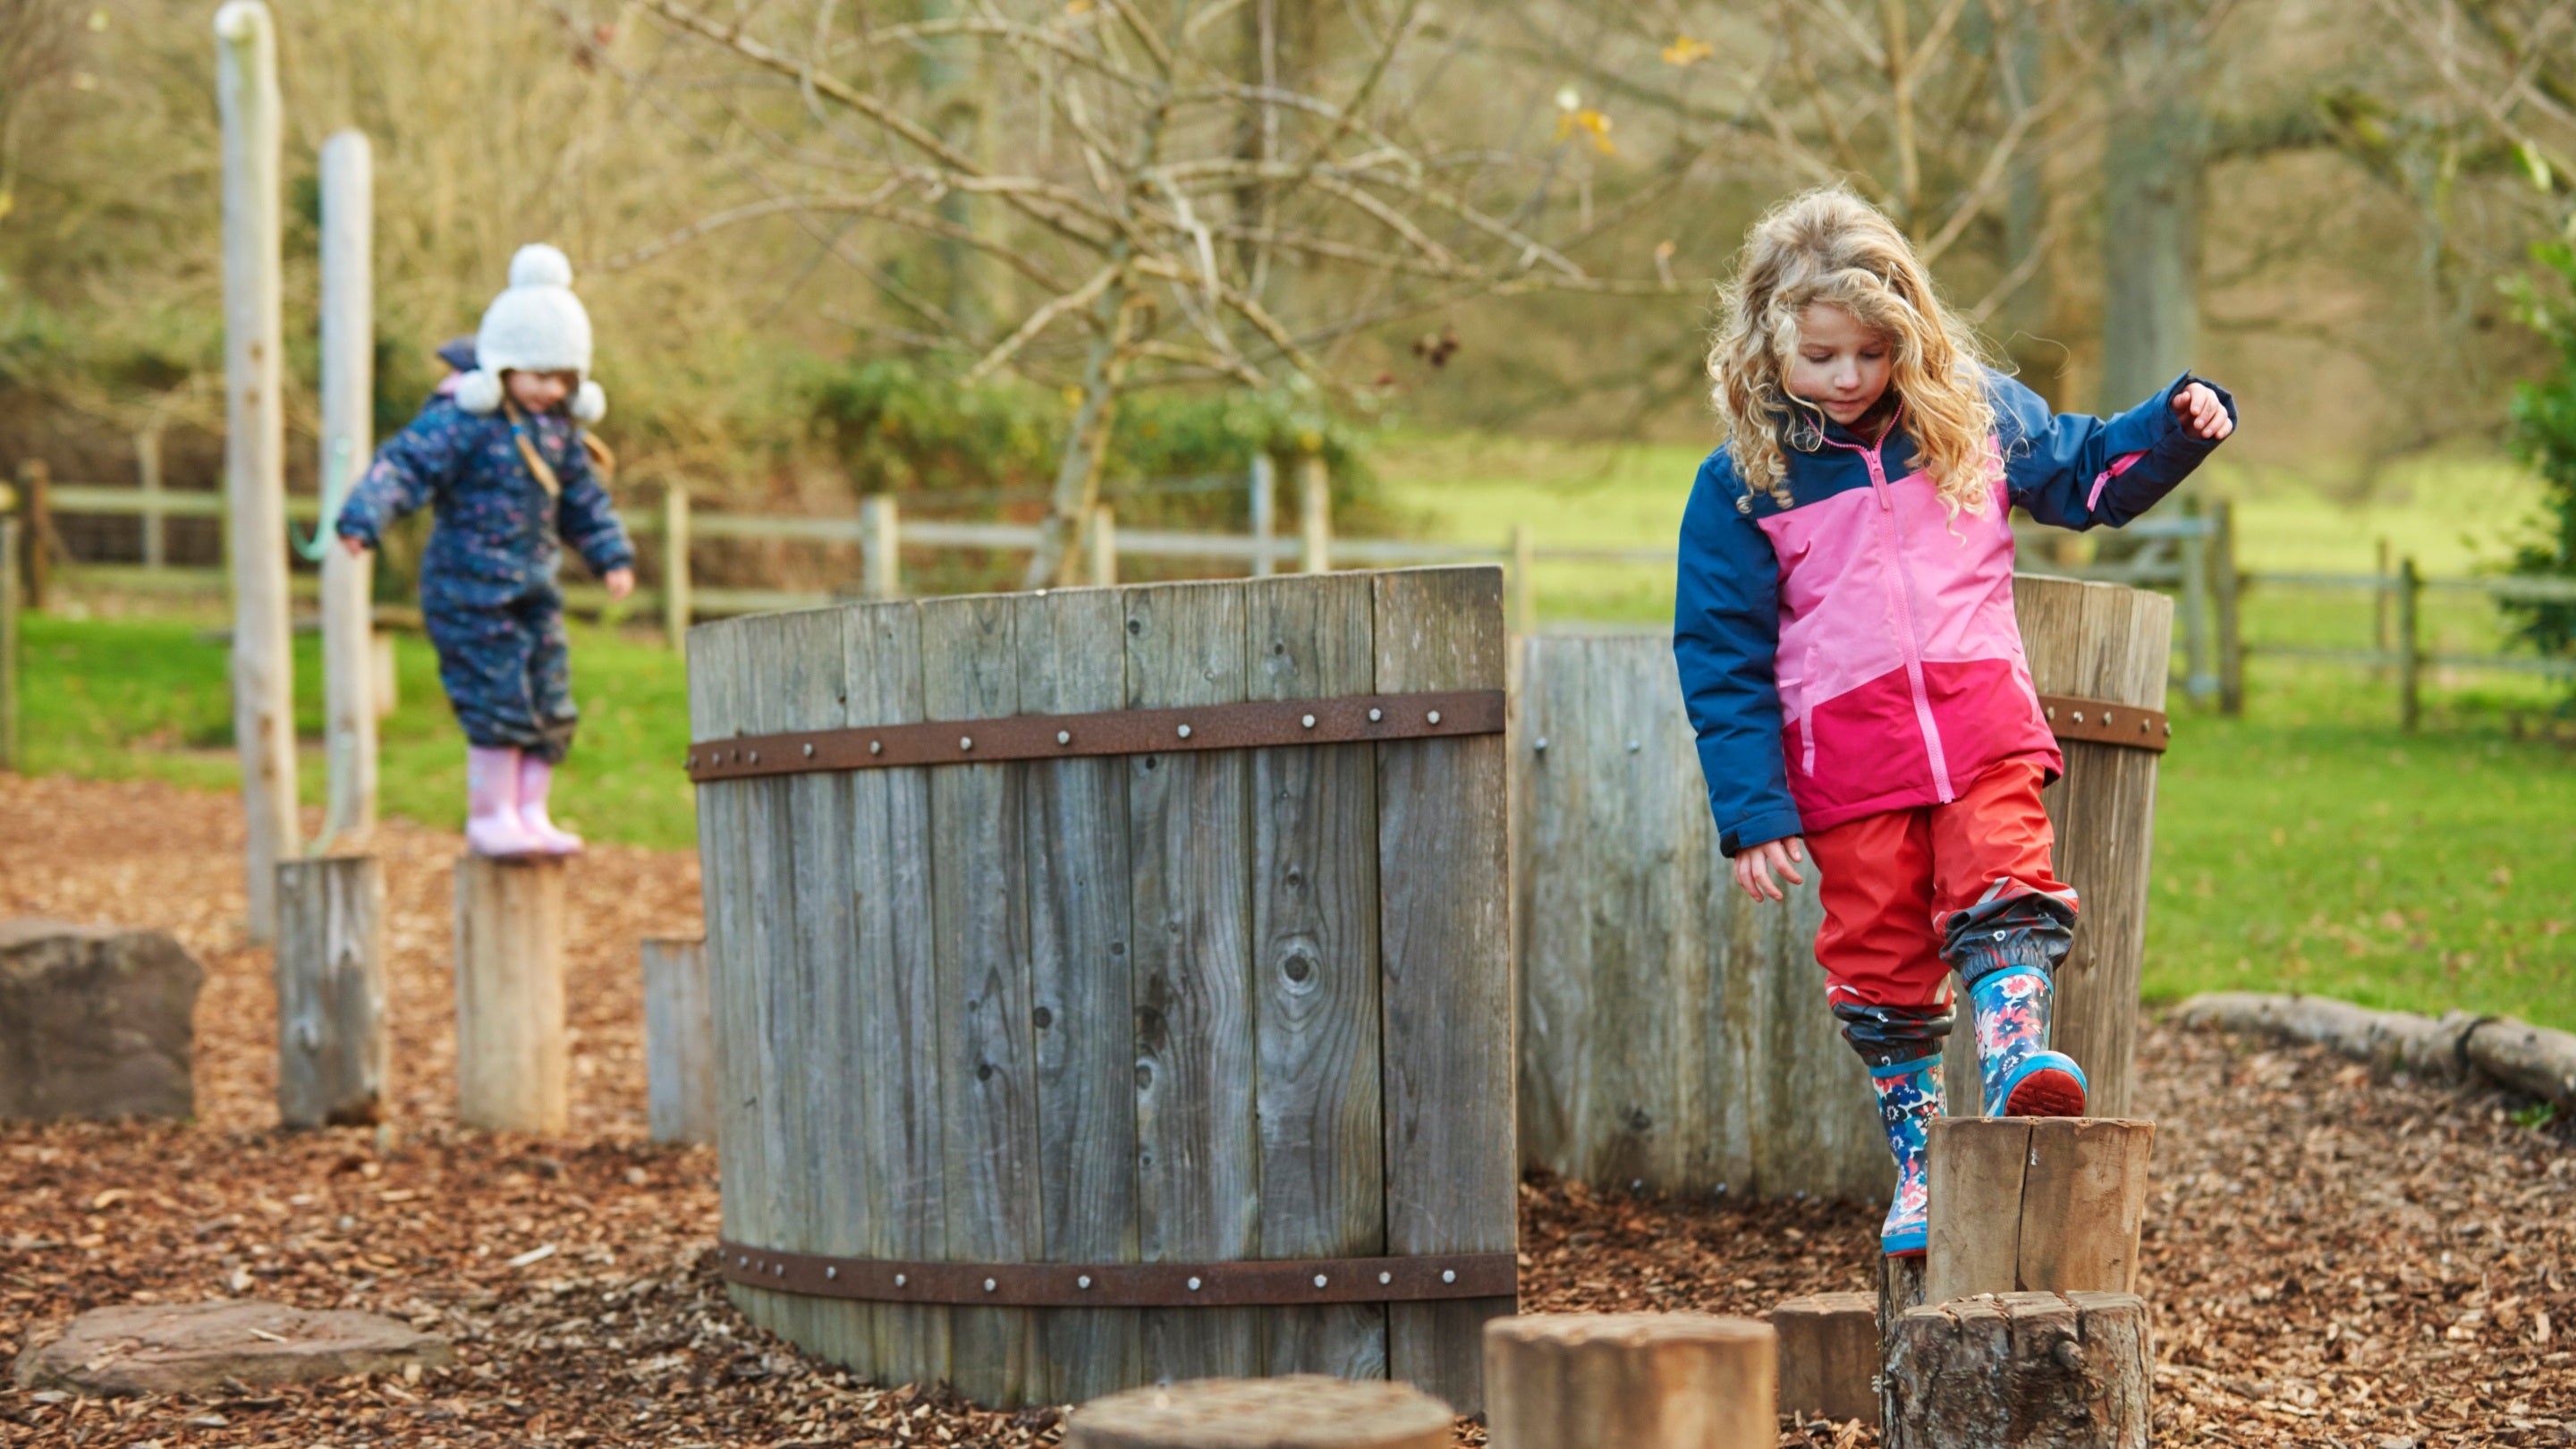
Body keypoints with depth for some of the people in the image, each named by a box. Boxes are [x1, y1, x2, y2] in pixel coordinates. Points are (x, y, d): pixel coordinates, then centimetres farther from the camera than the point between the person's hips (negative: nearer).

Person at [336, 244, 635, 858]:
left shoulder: (558, 427, 9)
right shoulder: (462, 418, -14)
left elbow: (583, 497, 22)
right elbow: (404, 465, -23)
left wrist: (613, 556, 18)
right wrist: (364, 517, -37)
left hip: (533, 586, 7)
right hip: (470, 584, -7)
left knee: (549, 703, 6)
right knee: (498, 698, -9)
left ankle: (529, 811, 16)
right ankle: (490, 816, 2)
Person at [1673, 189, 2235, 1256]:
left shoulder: (1977, 417, 5)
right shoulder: (1740, 485, -2)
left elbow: (2090, 472, 20)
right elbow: (1721, 656, -1)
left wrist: (2180, 422, 0)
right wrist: (1752, 812, -5)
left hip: (1983, 728, 1)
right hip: (1847, 763, -1)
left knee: (2007, 889, -22)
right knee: (1879, 958, 3)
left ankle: (2015, 1056, -31)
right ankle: (1916, 1155, 14)